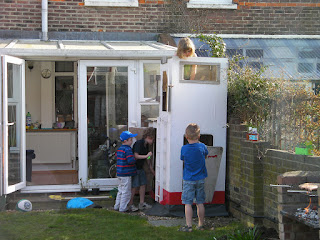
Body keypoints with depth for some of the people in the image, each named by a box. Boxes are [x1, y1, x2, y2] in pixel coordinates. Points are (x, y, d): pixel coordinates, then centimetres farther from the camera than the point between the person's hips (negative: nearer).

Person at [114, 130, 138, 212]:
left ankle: (117, 206, 25)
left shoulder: (119, 149, 11)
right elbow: (131, 160, -28)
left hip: (120, 174, 9)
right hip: (126, 174, -9)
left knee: (121, 190, 19)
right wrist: (135, 159, -6)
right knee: (126, 191, 0)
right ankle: (123, 208, 5)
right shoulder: (127, 149, -18)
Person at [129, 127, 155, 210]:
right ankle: (130, 204, 4)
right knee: (135, 186, -6)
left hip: (140, 168, 9)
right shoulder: (139, 143, -18)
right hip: (134, 168, -9)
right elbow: (136, 156, -25)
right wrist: (146, 156, -26)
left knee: (143, 184, 7)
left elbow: (148, 158, 19)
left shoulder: (146, 145, 9)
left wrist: (152, 170, 23)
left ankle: (142, 203, 13)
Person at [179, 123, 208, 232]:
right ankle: (201, 224, 17)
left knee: (188, 203, 1)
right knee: (200, 203, 10)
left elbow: (183, 160, 4)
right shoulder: (202, 146, -7)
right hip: (200, 179, 2)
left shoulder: (184, 149, -11)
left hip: (188, 180, -2)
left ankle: (189, 226, -2)